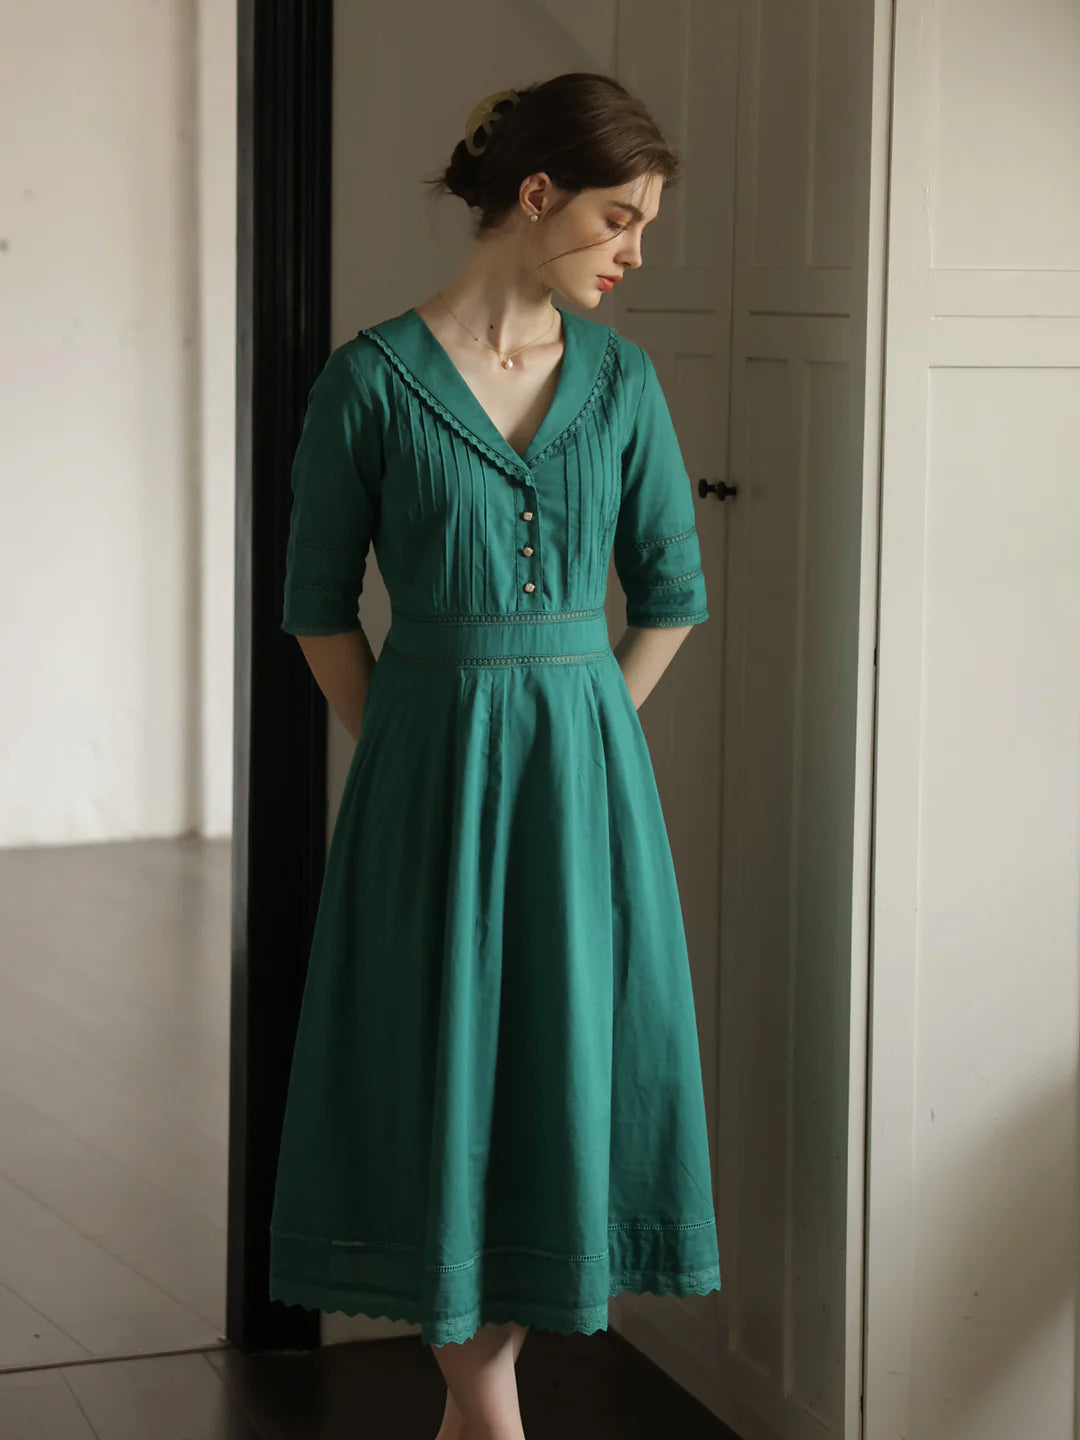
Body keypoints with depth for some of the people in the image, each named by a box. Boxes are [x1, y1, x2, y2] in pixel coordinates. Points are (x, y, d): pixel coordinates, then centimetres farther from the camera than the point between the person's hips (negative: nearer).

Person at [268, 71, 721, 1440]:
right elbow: (318, 604, 0)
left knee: (566, 1061, 8)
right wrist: (417, 753, 3)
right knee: (437, 1075, 3)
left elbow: (670, 594, 10)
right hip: (429, 775, -3)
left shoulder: (621, 378, 4)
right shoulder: (370, 380, -7)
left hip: (582, 769, 4)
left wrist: (572, 735, 8)